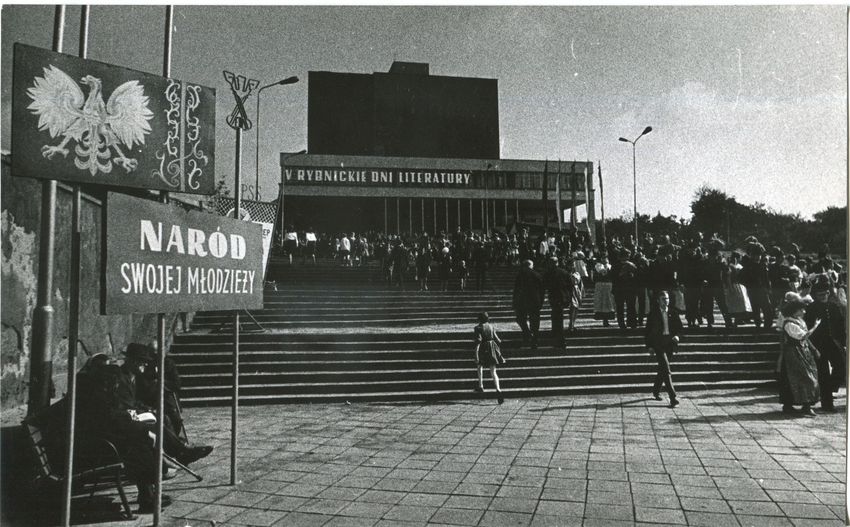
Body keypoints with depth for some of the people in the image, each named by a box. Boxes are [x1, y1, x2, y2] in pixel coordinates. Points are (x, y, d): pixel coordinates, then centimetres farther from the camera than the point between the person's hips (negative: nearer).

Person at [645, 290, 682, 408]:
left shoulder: (673, 313, 7)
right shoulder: (653, 313, -2)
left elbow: (679, 326, 14)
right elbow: (648, 330, -1)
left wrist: (677, 335, -7)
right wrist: (649, 346, -6)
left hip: (670, 342, 4)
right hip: (658, 343, -4)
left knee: (662, 368, 15)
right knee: (666, 369, -14)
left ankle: (656, 390, 36)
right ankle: (672, 397, -18)